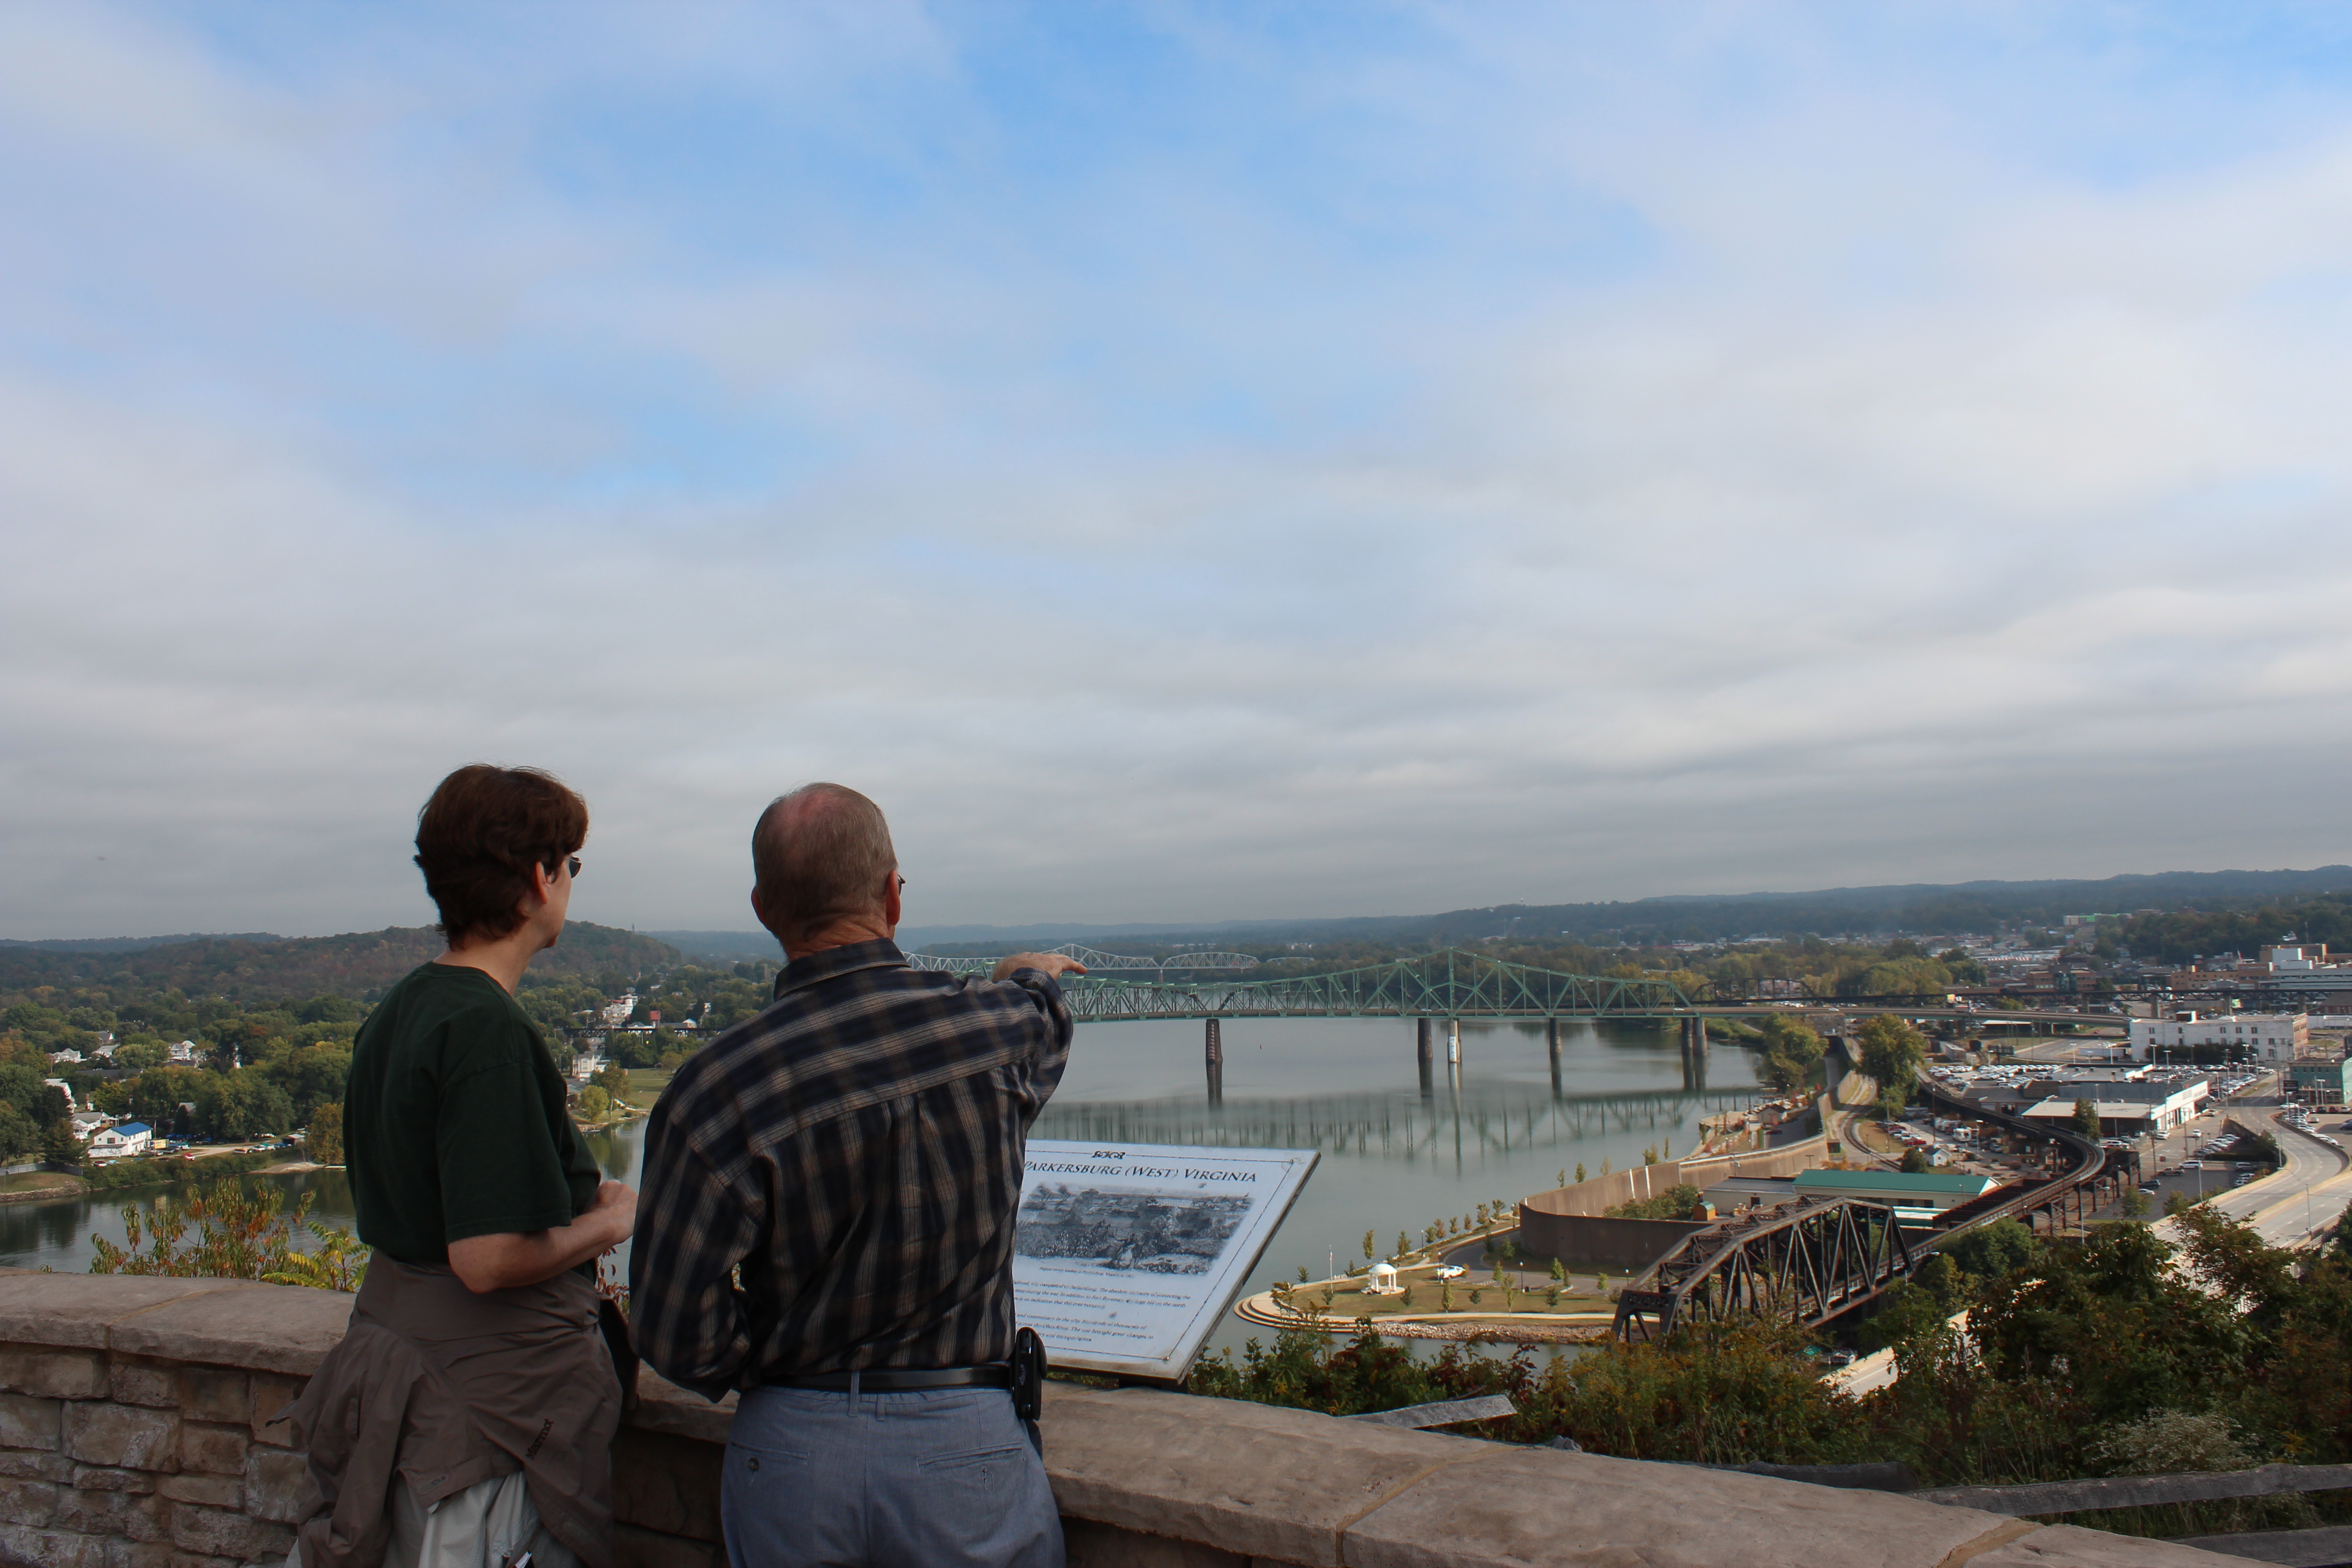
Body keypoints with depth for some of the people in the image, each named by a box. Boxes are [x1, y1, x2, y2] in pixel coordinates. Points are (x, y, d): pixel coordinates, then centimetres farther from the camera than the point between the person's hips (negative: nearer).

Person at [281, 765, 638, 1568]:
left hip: (393, 1341, 9)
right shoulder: (487, 1029, -23)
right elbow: (491, 1259, -26)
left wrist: (572, 1194, 12)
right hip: (496, 1382, -9)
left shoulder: (394, 1009, 7)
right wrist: (610, 1222, -9)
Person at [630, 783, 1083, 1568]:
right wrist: (1032, 975, 37)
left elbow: (676, 1336, -14)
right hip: (967, 1447, 0)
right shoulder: (998, 1022, -13)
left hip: (787, 1452, 0)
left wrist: (784, 1364, 6)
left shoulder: (714, 1088, -18)